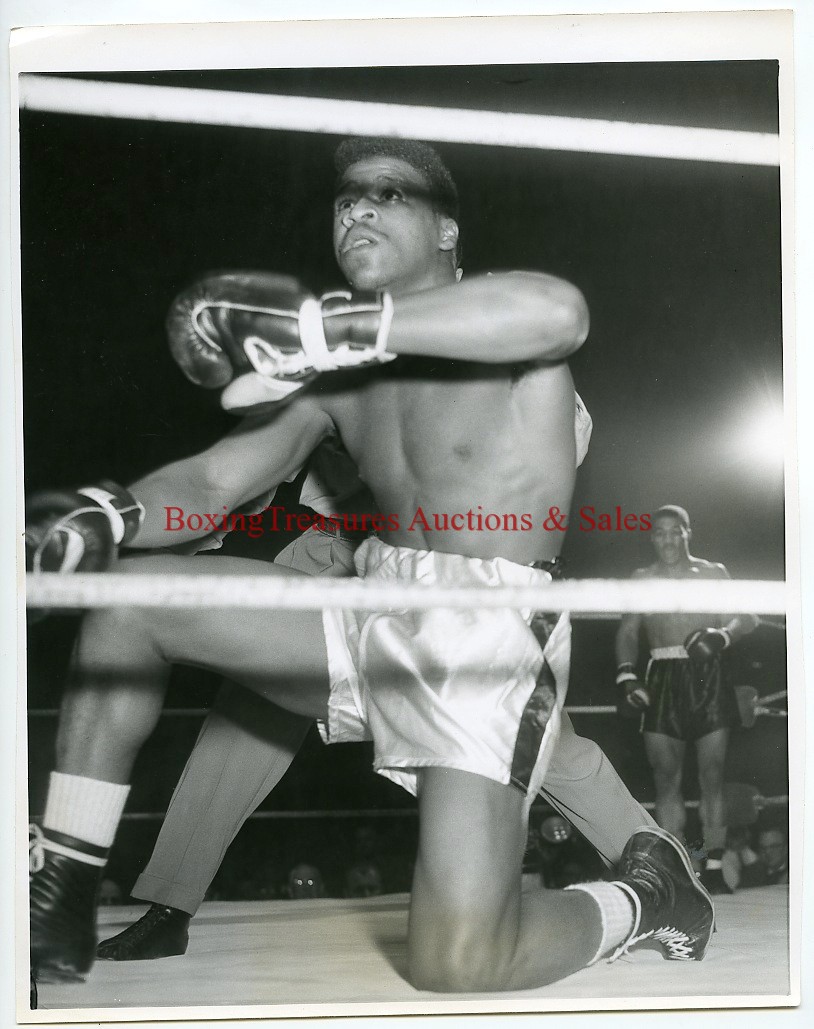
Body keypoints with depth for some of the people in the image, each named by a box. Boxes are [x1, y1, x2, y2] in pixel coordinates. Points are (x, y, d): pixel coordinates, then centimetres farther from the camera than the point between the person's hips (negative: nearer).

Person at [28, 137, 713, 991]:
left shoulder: (499, 324, -6)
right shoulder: (339, 369, 12)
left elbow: (559, 313, -32)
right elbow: (214, 481, 5)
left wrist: (330, 324, -34)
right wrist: (107, 515, -17)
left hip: (488, 641, -6)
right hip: (372, 624, 7)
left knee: (459, 964, -22)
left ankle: (644, 896, 11)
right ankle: (61, 897, 5)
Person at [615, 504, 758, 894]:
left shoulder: (712, 573, 9)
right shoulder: (642, 579, 13)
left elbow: (747, 616, 1)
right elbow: (628, 632, 10)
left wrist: (723, 635, -20)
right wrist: (626, 672, -7)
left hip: (709, 676, -1)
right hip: (663, 680, 1)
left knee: (712, 775, -3)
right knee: (666, 777, -3)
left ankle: (713, 869, 0)